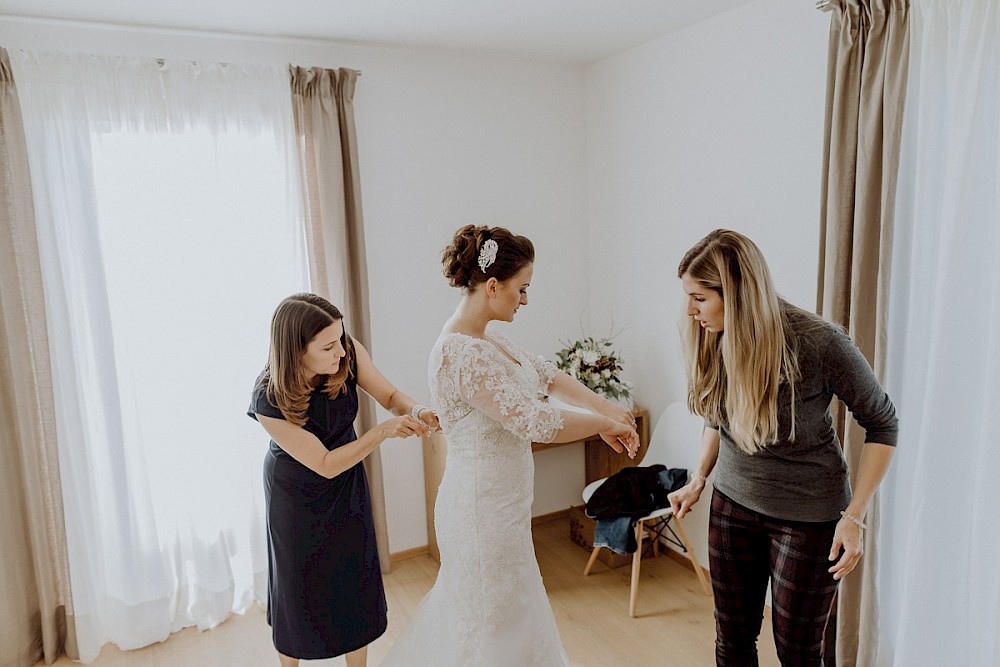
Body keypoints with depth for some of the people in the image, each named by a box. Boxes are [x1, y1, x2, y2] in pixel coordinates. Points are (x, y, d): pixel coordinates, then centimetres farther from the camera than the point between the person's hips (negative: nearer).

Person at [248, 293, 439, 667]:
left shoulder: (349, 352, -26)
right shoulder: (269, 400, -33)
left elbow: (389, 395, -11)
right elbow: (324, 464, -28)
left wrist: (416, 411, -33)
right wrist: (385, 431, -38)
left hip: (347, 485, 3)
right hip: (296, 493, -3)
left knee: (356, 583, 12)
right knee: (298, 585, 16)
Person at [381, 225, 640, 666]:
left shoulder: (487, 339, 3)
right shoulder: (462, 354, -28)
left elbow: (545, 375, 11)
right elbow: (537, 424, -29)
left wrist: (605, 407, 0)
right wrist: (605, 425, -14)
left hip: (498, 501, 9)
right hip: (484, 508, -9)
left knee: (463, 605, 27)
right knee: (494, 620, 12)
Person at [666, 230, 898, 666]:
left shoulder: (820, 344, -24)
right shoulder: (711, 341, -10)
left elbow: (882, 425, -11)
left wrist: (854, 516, -14)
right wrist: (698, 480, 4)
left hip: (808, 514, -4)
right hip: (733, 503, 4)